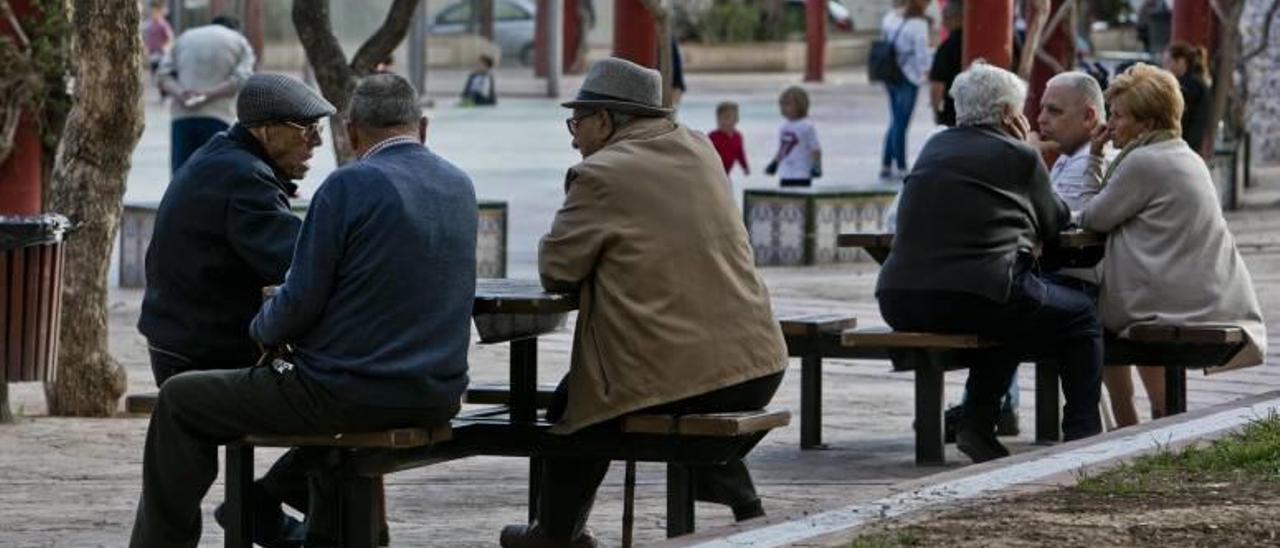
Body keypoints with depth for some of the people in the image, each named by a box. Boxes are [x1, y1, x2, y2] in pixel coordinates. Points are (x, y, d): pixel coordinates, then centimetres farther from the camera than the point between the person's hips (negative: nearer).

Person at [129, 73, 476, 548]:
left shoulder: (350, 186, -13)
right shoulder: (461, 188, 8)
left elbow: (300, 302, -13)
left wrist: (263, 328, 9)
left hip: (354, 397, -7)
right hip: (438, 397, 7)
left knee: (179, 401, 8)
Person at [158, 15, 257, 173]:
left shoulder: (185, 37, 23)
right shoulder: (239, 42, 14)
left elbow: (164, 74, 8)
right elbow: (240, 80, -5)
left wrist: (179, 94, -8)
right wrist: (208, 95, -12)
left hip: (182, 116, 2)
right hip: (217, 117, -2)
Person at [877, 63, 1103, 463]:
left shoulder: (935, 148, 19)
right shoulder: (1019, 157, 1)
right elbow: (1054, 223, 13)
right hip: (972, 296, -7)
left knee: (1009, 313, 35)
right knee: (1080, 317, 15)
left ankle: (977, 425, 25)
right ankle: (1081, 437, 5)